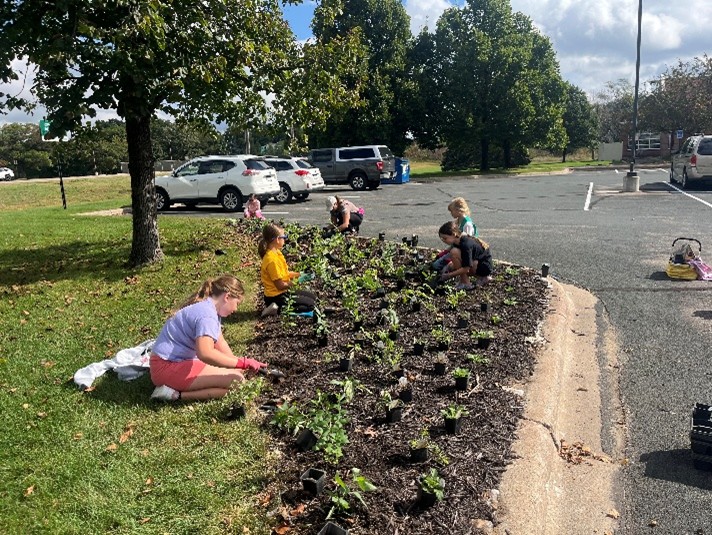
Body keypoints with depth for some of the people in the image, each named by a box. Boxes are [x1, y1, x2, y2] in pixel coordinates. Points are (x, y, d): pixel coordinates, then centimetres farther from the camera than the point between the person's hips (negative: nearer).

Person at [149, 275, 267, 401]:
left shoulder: (210, 308, 10)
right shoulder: (207, 314, -23)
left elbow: (220, 343, 14)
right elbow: (206, 354, -38)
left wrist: (238, 366, 7)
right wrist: (243, 363, -33)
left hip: (180, 360, 11)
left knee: (236, 372, 10)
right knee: (235, 380, -17)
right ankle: (176, 394, -15)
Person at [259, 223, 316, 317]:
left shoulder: (276, 253, 2)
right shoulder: (272, 260, -28)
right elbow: (280, 285, -24)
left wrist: (298, 274, 2)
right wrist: (297, 281, -16)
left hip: (282, 292, 10)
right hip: (276, 297, -10)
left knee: (312, 297, 19)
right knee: (310, 304, -5)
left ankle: (277, 307, 8)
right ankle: (277, 309, -9)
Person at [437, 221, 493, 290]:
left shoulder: (466, 244, -27)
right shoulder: (458, 241, 0)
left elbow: (466, 268, -25)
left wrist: (448, 275, -20)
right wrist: (448, 268, -12)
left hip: (485, 266, -10)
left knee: (454, 252, -22)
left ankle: (466, 284, -12)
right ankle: (482, 277, 13)